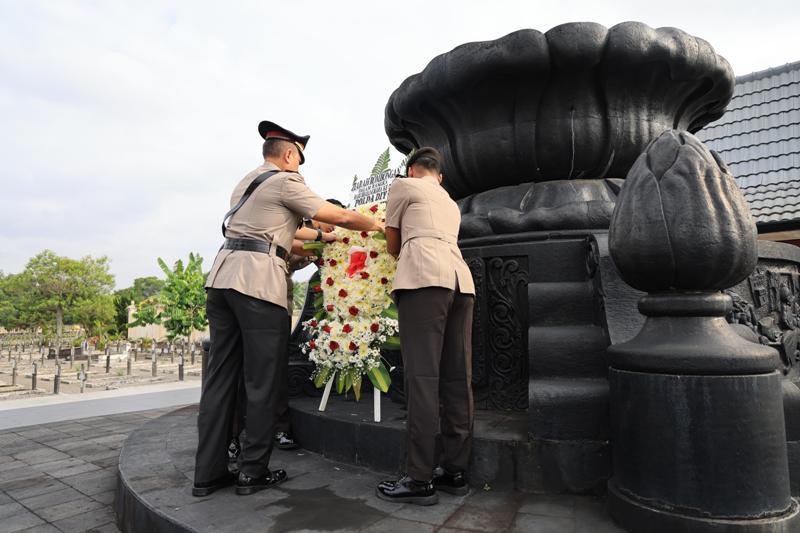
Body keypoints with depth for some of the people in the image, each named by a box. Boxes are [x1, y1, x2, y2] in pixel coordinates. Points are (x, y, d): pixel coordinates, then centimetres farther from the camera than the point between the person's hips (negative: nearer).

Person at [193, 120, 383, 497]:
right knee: (261, 380, 0)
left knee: (221, 375, 8)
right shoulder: (284, 182, -1)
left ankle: (208, 473, 13)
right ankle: (253, 472, 8)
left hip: (222, 276, 8)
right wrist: (376, 226, 14)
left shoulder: (246, 183, 25)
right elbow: (340, 217, -2)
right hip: (258, 281, -8)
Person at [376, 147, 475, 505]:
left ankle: (420, 479, -6)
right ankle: (455, 471, 12)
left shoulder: (404, 186, 16)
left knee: (423, 378, -9)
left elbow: (391, 245, 20)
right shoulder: (451, 205, 33)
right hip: (461, 278, 7)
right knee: (457, 380, 5)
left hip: (424, 277, -7)